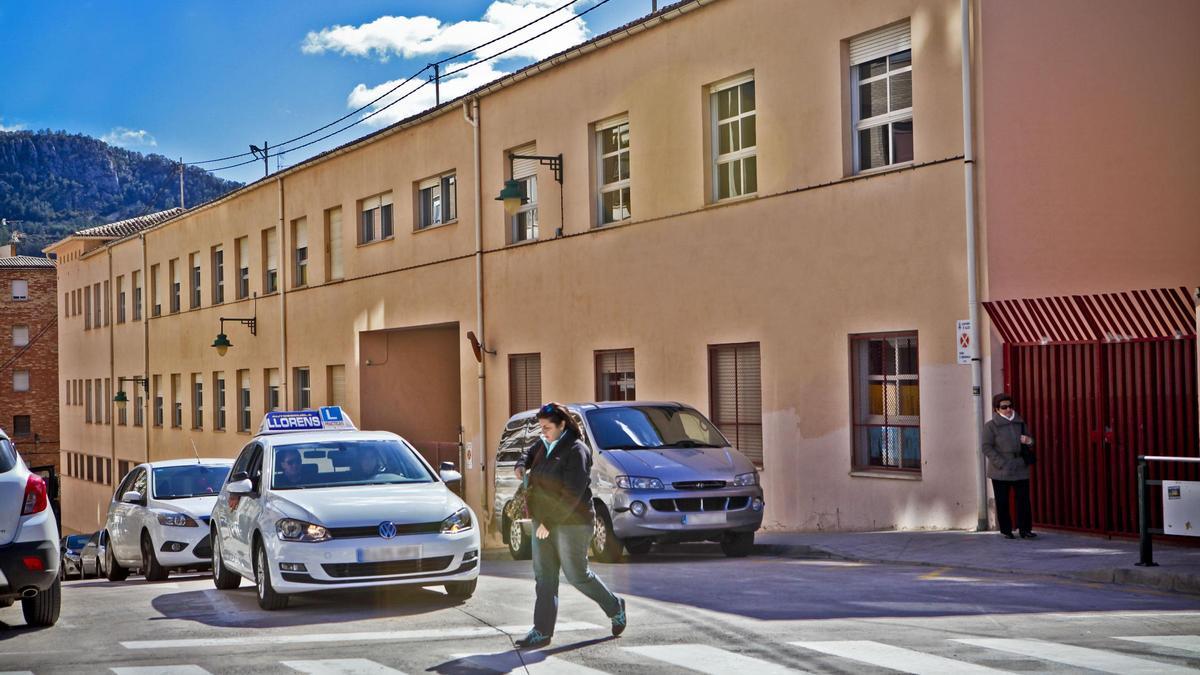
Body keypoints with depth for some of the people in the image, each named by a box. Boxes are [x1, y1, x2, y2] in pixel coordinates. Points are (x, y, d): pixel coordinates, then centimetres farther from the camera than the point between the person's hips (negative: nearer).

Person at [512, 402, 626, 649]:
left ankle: (615, 608, 24)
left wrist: (549, 522, -21)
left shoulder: (576, 451, -16)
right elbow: (530, 454, 32)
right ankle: (542, 631, 8)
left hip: (570, 524, -8)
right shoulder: (543, 445, 8)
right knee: (543, 577, 5)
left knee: (577, 575, 2)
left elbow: (572, 494, -21)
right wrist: (522, 465, 6)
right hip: (544, 522, 8)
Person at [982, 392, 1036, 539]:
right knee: (1002, 502, 1)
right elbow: (987, 448, -8)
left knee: (1023, 500, -2)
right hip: (1000, 472, -3)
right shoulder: (991, 426, -3)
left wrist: (1029, 441, -3)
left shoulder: (1020, 423, 12)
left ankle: (1025, 529, 4)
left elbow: (1030, 442, 23)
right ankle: (1006, 531, 10)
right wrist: (1001, 464, -15)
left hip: (1020, 470, 3)